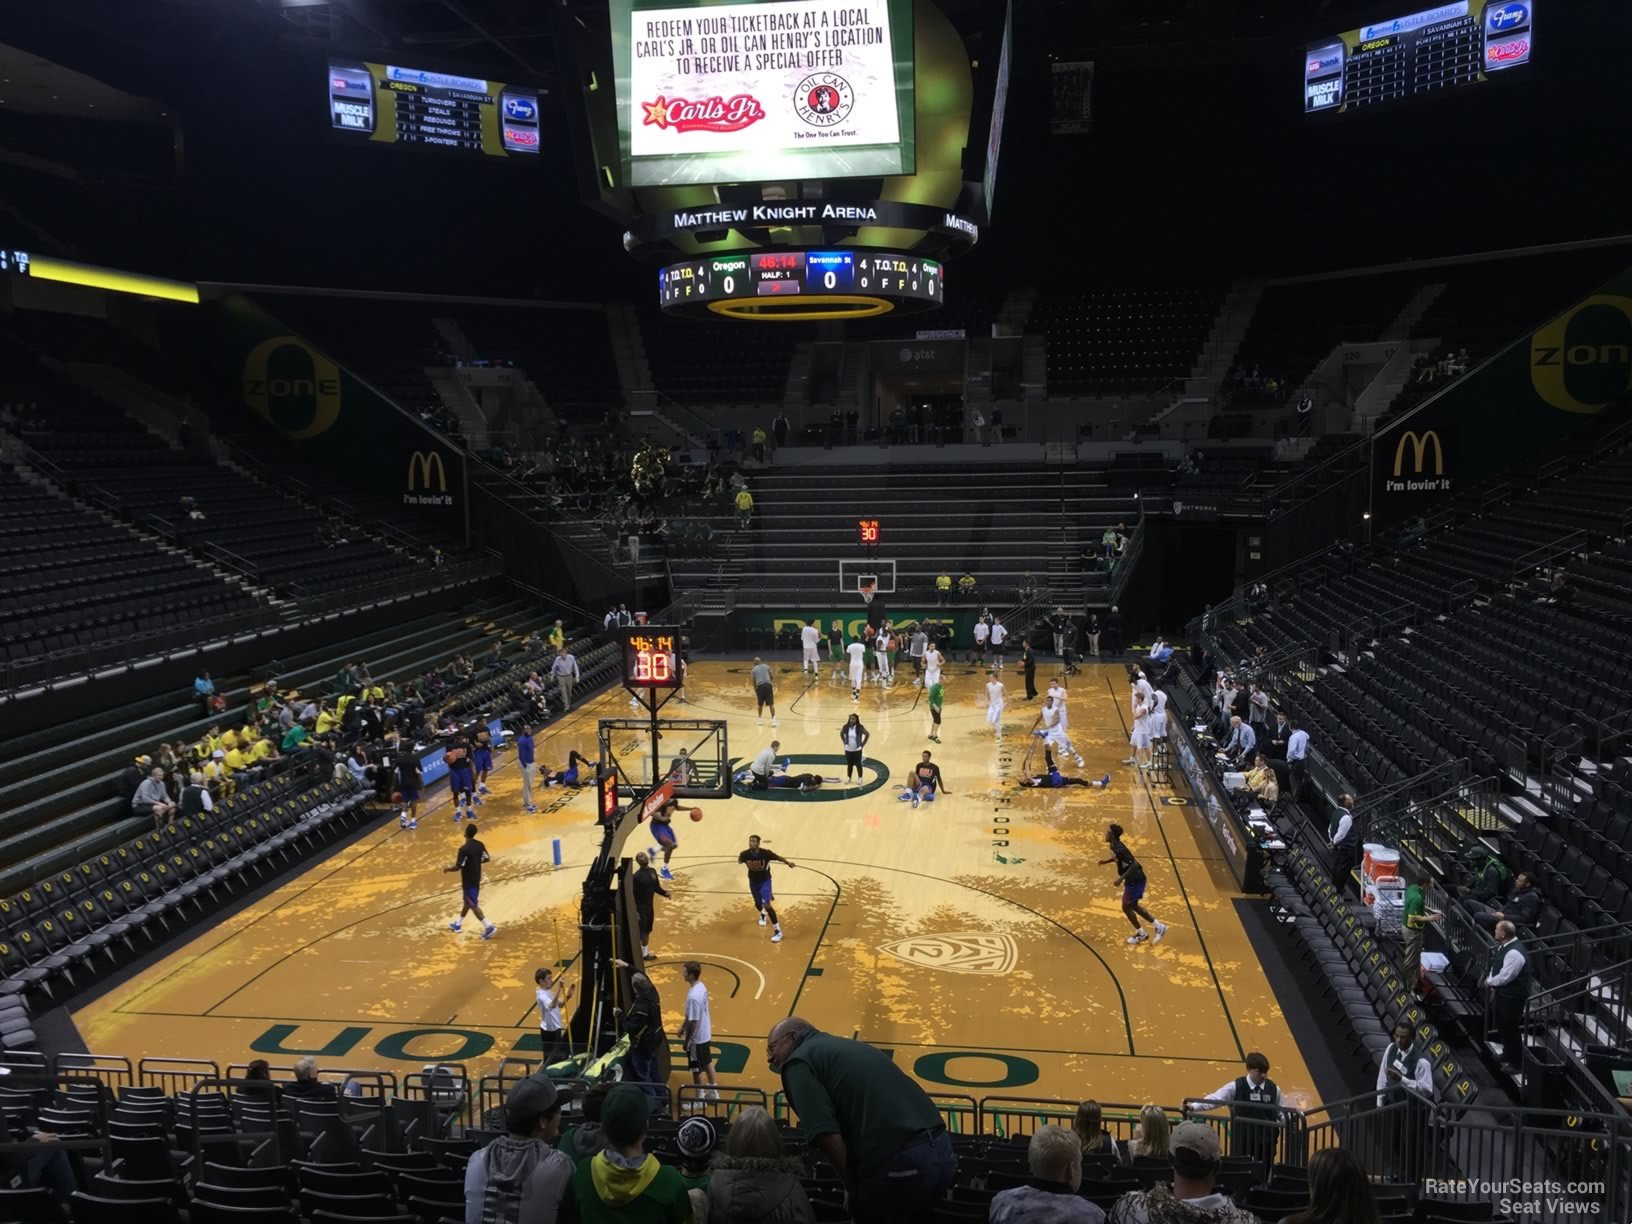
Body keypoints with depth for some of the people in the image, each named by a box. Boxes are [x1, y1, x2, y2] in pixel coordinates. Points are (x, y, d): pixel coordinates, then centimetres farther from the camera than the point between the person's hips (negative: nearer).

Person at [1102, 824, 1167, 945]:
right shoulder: (1114, 846, 2)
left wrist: (1121, 878, -31)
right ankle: (1159, 927, 25)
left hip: (1135, 880, -10)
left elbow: (1134, 865, -30)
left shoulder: (1119, 849, -28)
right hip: (1134, 879, 10)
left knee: (1126, 907, 3)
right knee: (1133, 905, 20)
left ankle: (1141, 934, 19)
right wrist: (1106, 861, 13)